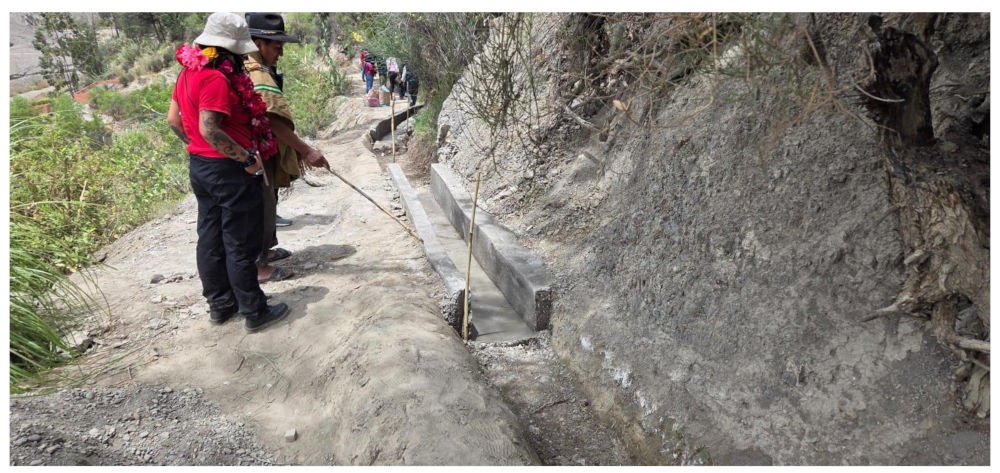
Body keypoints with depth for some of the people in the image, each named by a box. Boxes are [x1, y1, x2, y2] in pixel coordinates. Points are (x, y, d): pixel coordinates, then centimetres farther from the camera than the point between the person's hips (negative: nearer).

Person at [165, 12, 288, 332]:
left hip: (199, 166, 10)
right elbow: (210, 130, -27)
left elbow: (173, 119, 14)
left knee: (210, 240, 16)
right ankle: (254, 312, 12)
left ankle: (220, 305, 29)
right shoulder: (217, 78, -20)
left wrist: (197, 146, 19)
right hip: (229, 171, -9)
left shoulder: (189, 72, 9)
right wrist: (248, 158, -21)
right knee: (240, 246, 0)